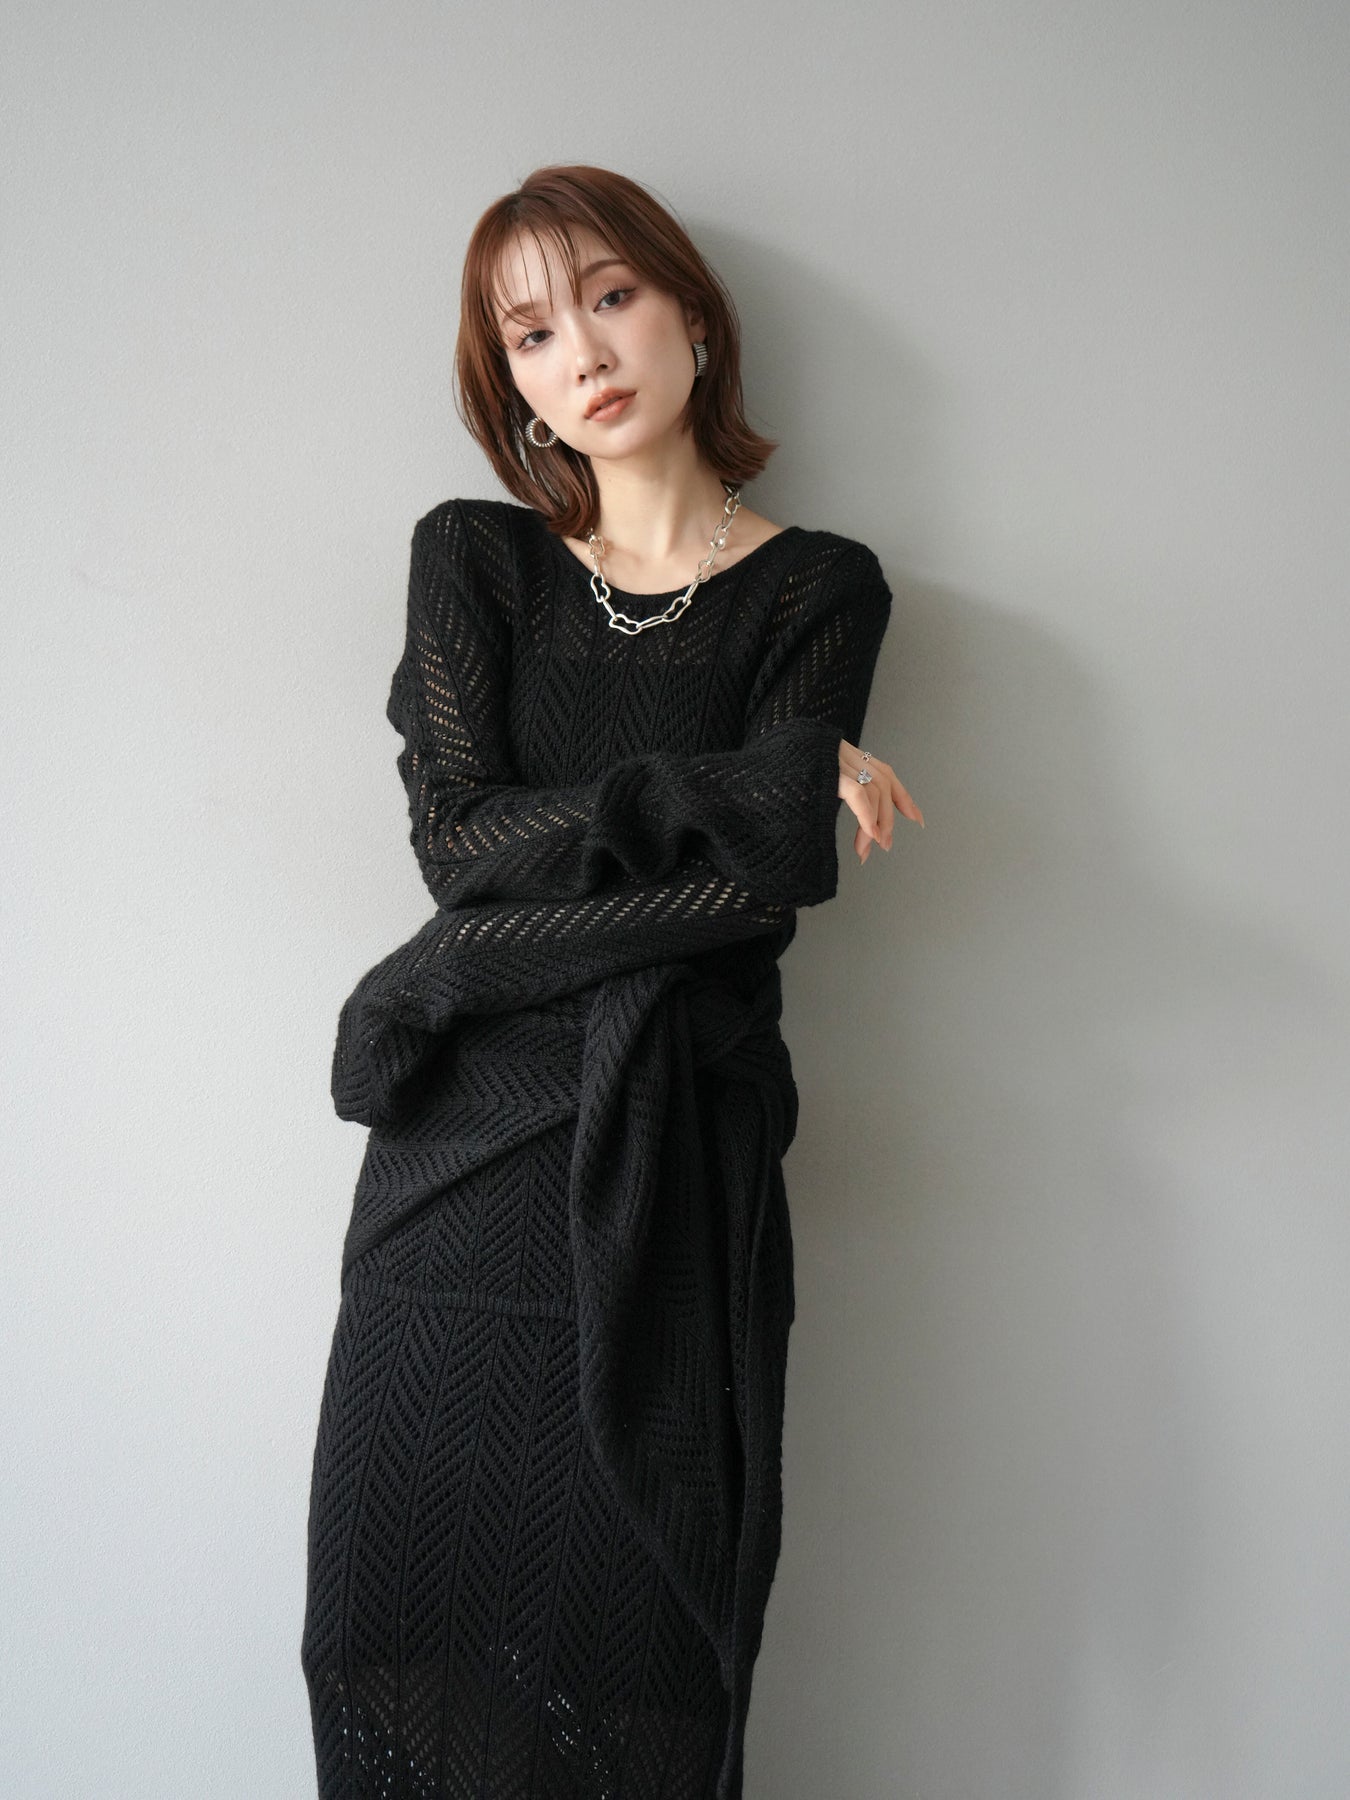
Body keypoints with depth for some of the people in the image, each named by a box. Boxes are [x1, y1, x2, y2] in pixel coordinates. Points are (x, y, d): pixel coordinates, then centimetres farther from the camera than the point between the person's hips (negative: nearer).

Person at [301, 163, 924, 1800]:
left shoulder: (818, 592, 6)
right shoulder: (470, 559, 11)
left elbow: (750, 904, -7)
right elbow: (459, 837, -4)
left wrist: (462, 972, -11)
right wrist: (766, 787, -11)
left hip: (671, 1159, -2)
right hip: (455, 1153, 2)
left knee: (634, 1663, 1)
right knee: (402, 1636, 5)